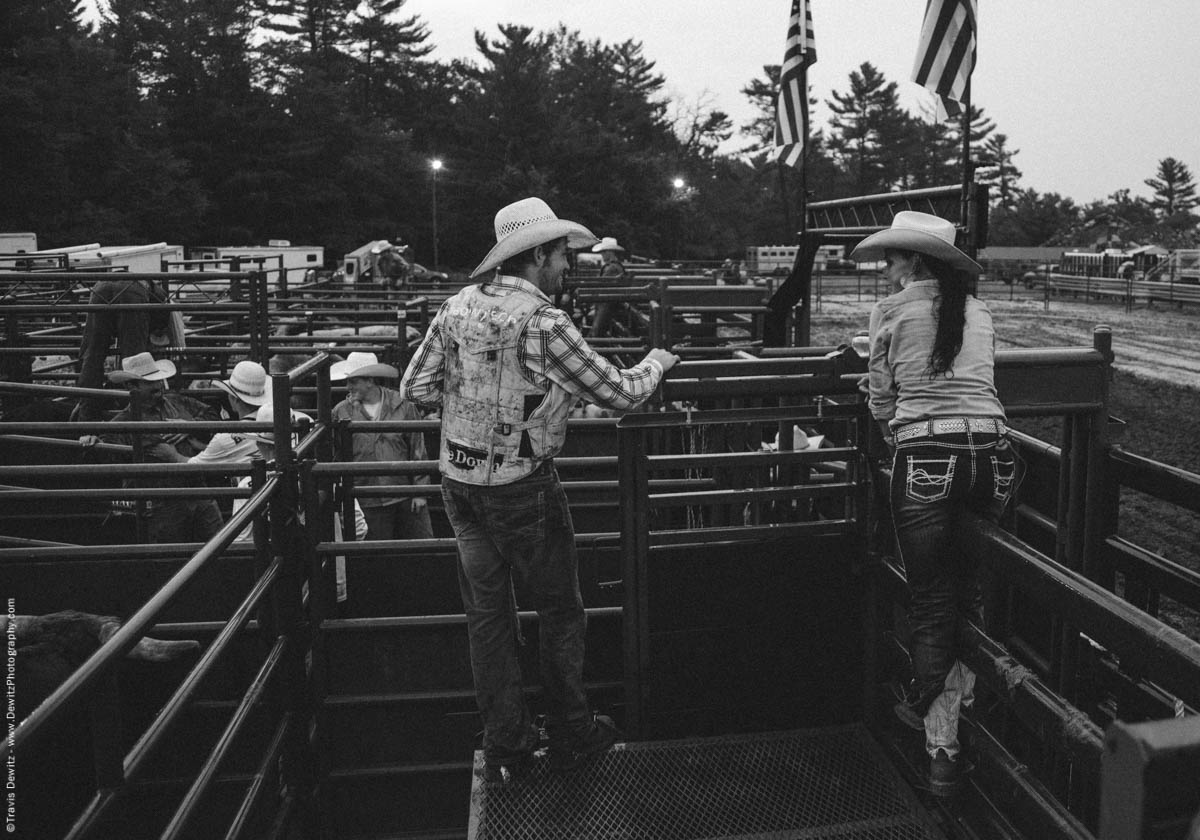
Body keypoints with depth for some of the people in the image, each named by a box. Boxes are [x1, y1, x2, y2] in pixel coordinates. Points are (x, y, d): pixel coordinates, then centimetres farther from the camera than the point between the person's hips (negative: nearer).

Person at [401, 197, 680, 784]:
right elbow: (620, 394, -13)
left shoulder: (458, 307, 0)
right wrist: (656, 362, 7)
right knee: (560, 610, 13)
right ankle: (570, 735, 29)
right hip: (522, 487, -6)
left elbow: (415, 389, 2)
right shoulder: (544, 324, -18)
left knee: (487, 613, 15)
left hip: (458, 481, 6)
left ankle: (505, 746, 27)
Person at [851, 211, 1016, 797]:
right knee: (970, 593, 13)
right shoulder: (977, 311, 15)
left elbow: (881, 401, 5)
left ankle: (941, 746, 19)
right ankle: (960, 713, 20)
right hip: (990, 452, 4)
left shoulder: (892, 311, 2)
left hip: (924, 458, -4)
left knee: (930, 599, 7)